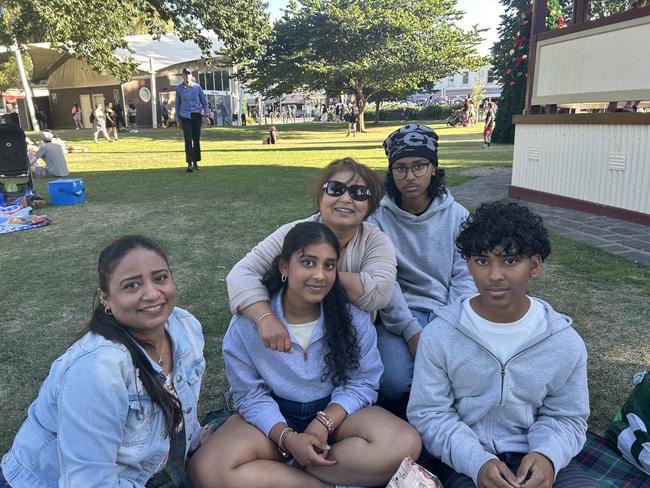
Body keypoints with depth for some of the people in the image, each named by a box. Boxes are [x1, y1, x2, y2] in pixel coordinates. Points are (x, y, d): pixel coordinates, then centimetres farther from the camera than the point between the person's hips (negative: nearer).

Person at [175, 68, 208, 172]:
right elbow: (177, 104, 12)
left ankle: (195, 163, 16)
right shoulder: (179, 88, 5)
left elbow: (204, 101, 7)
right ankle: (189, 164, -13)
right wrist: (177, 119, 11)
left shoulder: (197, 87, 3)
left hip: (196, 116, 1)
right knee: (188, 140, -11)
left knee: (196, 140, 5)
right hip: (185, 117, -1)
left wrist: (206, 115, -4)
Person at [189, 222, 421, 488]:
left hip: (337, 411, 1)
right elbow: (251, 394, -10)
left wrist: (323, 423, -23)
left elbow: (362, 382, -8)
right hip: (274, 416, 0)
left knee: (404, 443, -27)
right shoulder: (248, 322, -16)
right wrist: (288, 438, -25)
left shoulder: (353, 318, -12)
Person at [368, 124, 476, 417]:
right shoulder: (378, 216, -2)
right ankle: (396, 423, 10)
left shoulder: (457, 216, 4)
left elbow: (464, 277, 1)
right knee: (395, 383, -27)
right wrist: (410, 330, -18)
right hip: (397, 315, -1)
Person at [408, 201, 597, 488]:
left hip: (535, 457, 3)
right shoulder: (439, 335, -9)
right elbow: (429, 414, -6)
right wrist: (477, 462, -20)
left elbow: (566, 417, 4)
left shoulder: (565, 343, -3)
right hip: (464, 458, -3)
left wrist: (547, 455, -17)